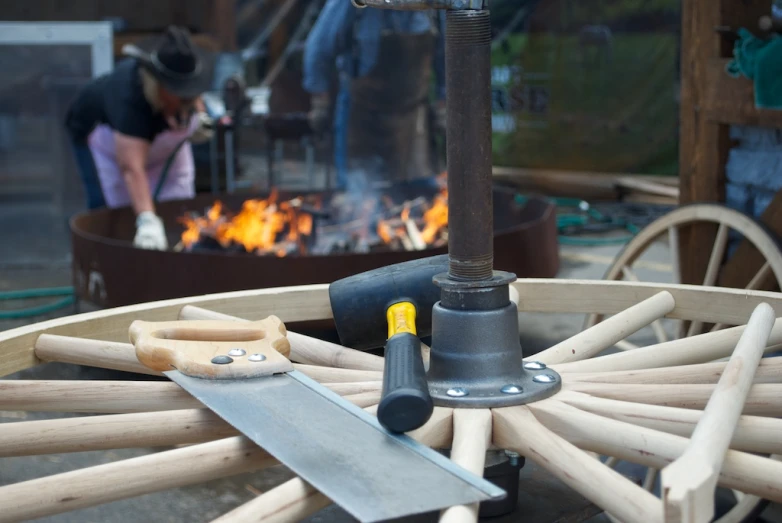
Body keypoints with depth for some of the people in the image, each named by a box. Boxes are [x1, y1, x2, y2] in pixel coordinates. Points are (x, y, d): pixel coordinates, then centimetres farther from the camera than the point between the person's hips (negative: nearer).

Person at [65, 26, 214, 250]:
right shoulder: (130, 99, -46)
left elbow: (192, 96, 2)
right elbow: (132, 168, -54)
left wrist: (200, 115, -19)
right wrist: (147, 220, -64)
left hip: (163, 143, 6)